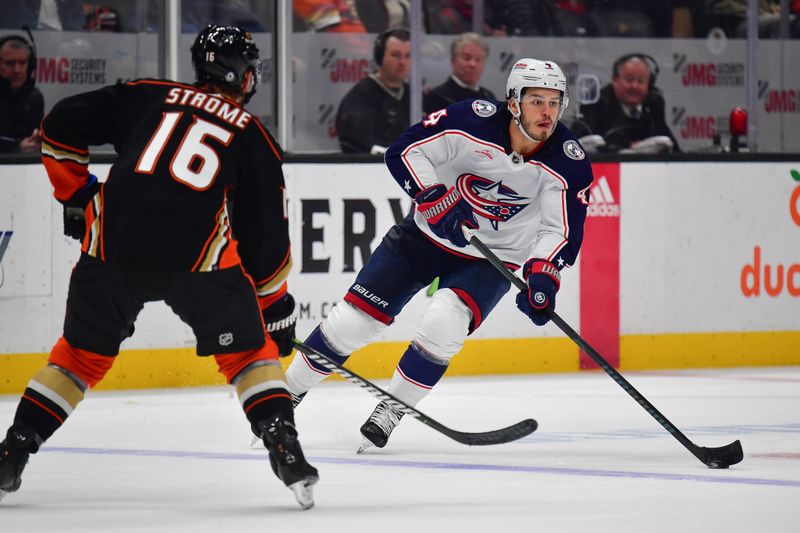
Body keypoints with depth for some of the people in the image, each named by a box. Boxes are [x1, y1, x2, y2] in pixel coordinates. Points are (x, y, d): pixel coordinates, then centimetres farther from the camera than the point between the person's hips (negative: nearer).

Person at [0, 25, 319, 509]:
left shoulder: (150, 96, 20)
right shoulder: (253, 138, 17)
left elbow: (61, 127, 15)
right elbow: (267, 235, 17)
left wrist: (77, 195, 25)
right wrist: (275, 305, 26)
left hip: (114, 242, 2)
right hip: (197, 250, -2)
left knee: (82, 353, 19)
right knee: (248, 350, 15)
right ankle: (284, 447, 0)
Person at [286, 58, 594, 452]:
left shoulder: (569, 163, -19)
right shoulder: (474, 120, -23)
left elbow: (563, 230, -16)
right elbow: (404, 151, -18)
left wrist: (542, 274, -33)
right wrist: (435, 198, -31)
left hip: (493, 259, 0)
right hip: (428, 235, 0)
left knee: (444, 323, -26)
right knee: (354, 318, -2)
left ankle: (390, 412, -6)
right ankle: (286, 392, 18)